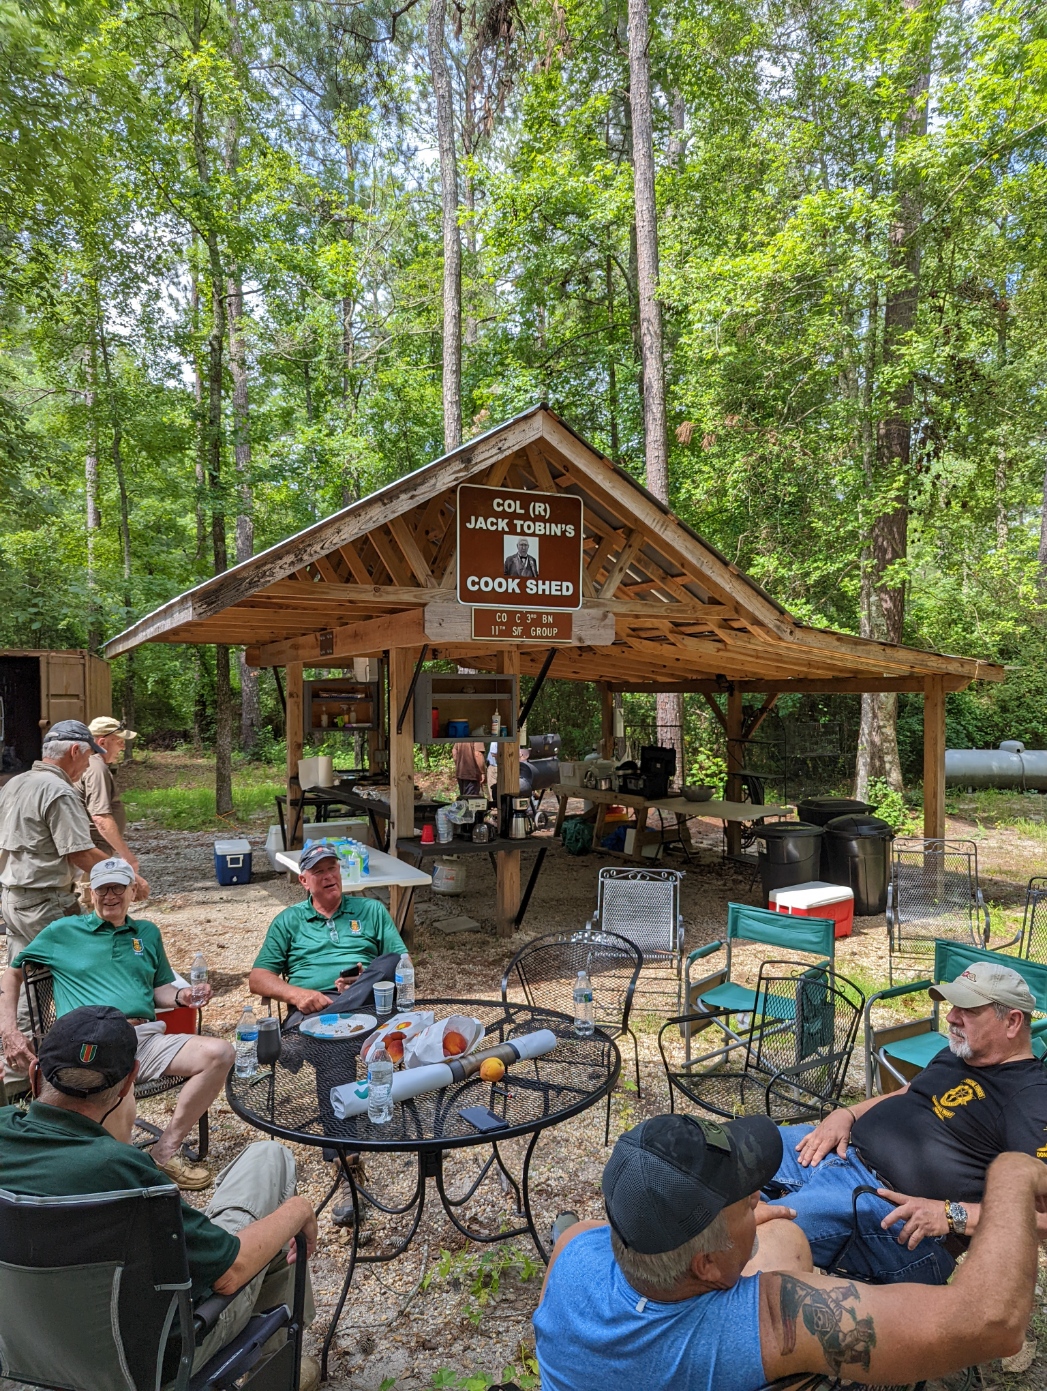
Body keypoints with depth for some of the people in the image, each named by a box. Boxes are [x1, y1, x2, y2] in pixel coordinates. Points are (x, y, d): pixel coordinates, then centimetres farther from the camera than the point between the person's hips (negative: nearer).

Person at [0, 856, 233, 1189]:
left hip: (146, 1039, 4)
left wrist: (182, 996, 3)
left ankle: (166, 1150, -8)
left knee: (220, 1052, -23)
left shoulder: (147, 932, 24)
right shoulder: (64, 931, 16)